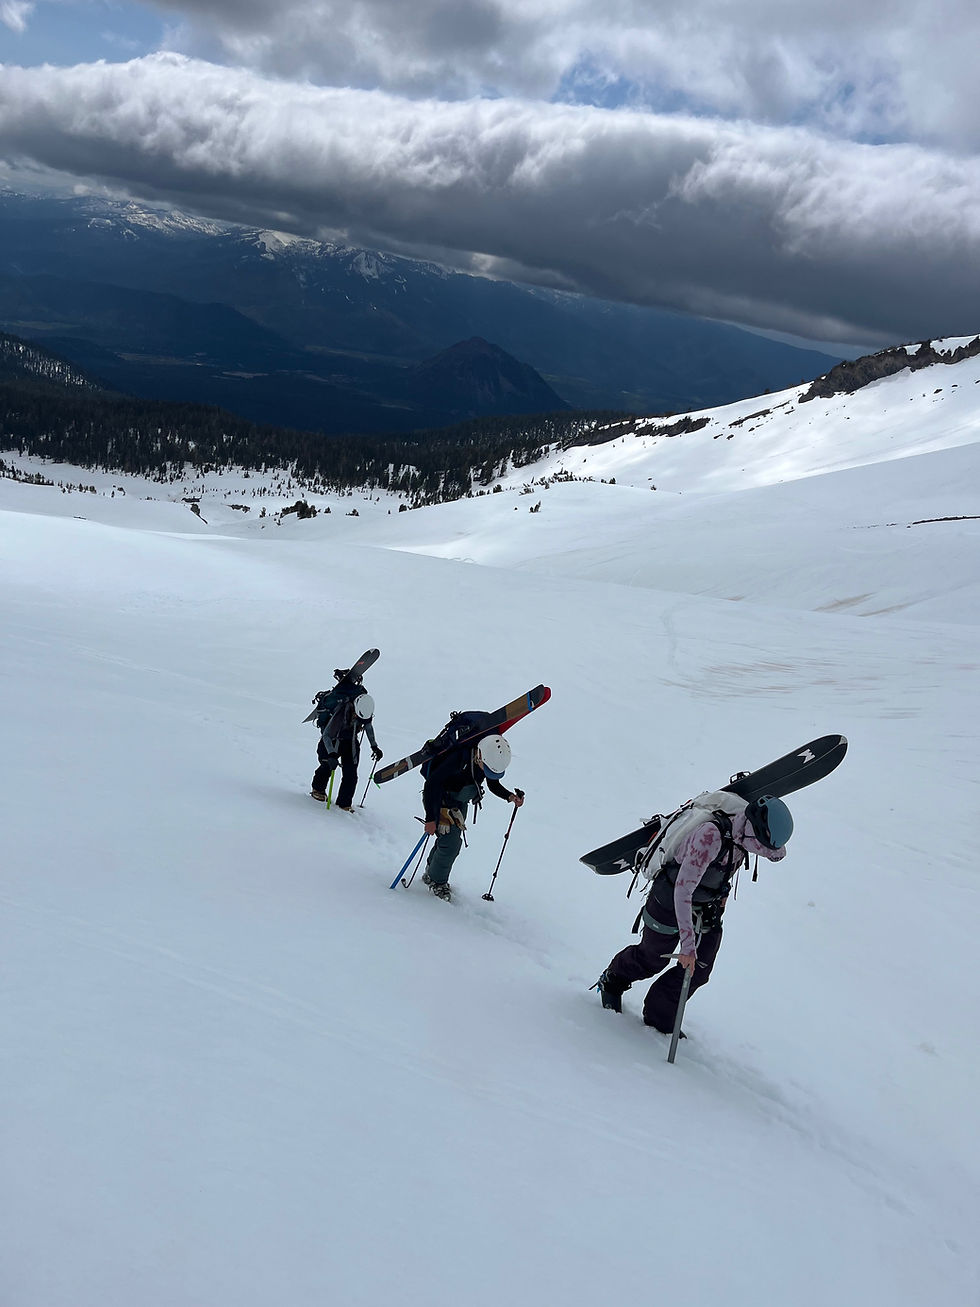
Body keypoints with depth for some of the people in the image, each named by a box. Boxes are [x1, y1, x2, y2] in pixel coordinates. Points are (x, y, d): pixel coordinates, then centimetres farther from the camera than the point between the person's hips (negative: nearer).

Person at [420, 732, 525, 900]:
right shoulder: (459, 758, -37)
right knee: (450, 842, -12)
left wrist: (510, 796, -19)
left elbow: (494, 785, 1)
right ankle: (436, 881, 11)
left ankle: (431, 873, 37)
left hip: (460, 802, 6)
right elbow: (431, 783, -33)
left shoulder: (491, 760, -17)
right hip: (439, 799, -6)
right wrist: (430, 819, -33)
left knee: (452, 840, 14)